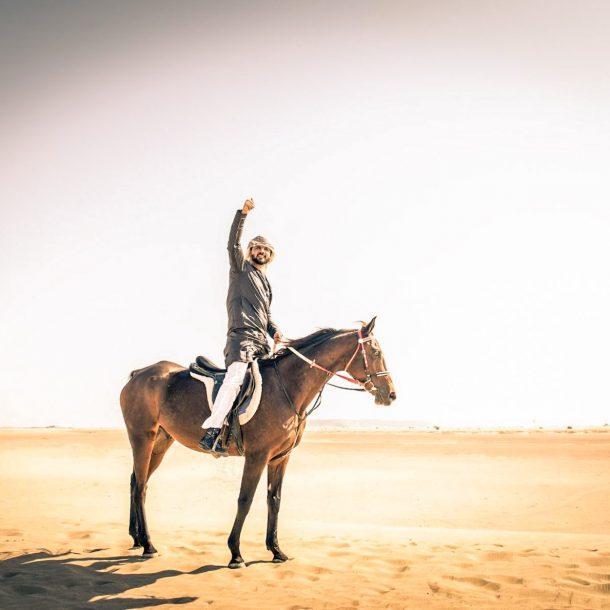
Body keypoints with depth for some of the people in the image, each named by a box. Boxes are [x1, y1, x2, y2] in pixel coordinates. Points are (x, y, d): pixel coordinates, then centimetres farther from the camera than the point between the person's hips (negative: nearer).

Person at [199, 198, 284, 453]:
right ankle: (211, 432, -34)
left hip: (262, 340, 8)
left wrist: (275, 331, 12)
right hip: (241, 335, -8)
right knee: (235, 377, -26)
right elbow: (233, 244, -8)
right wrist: (242, 214, -17)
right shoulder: (241, 267, 10)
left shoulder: (266, 282, 29)